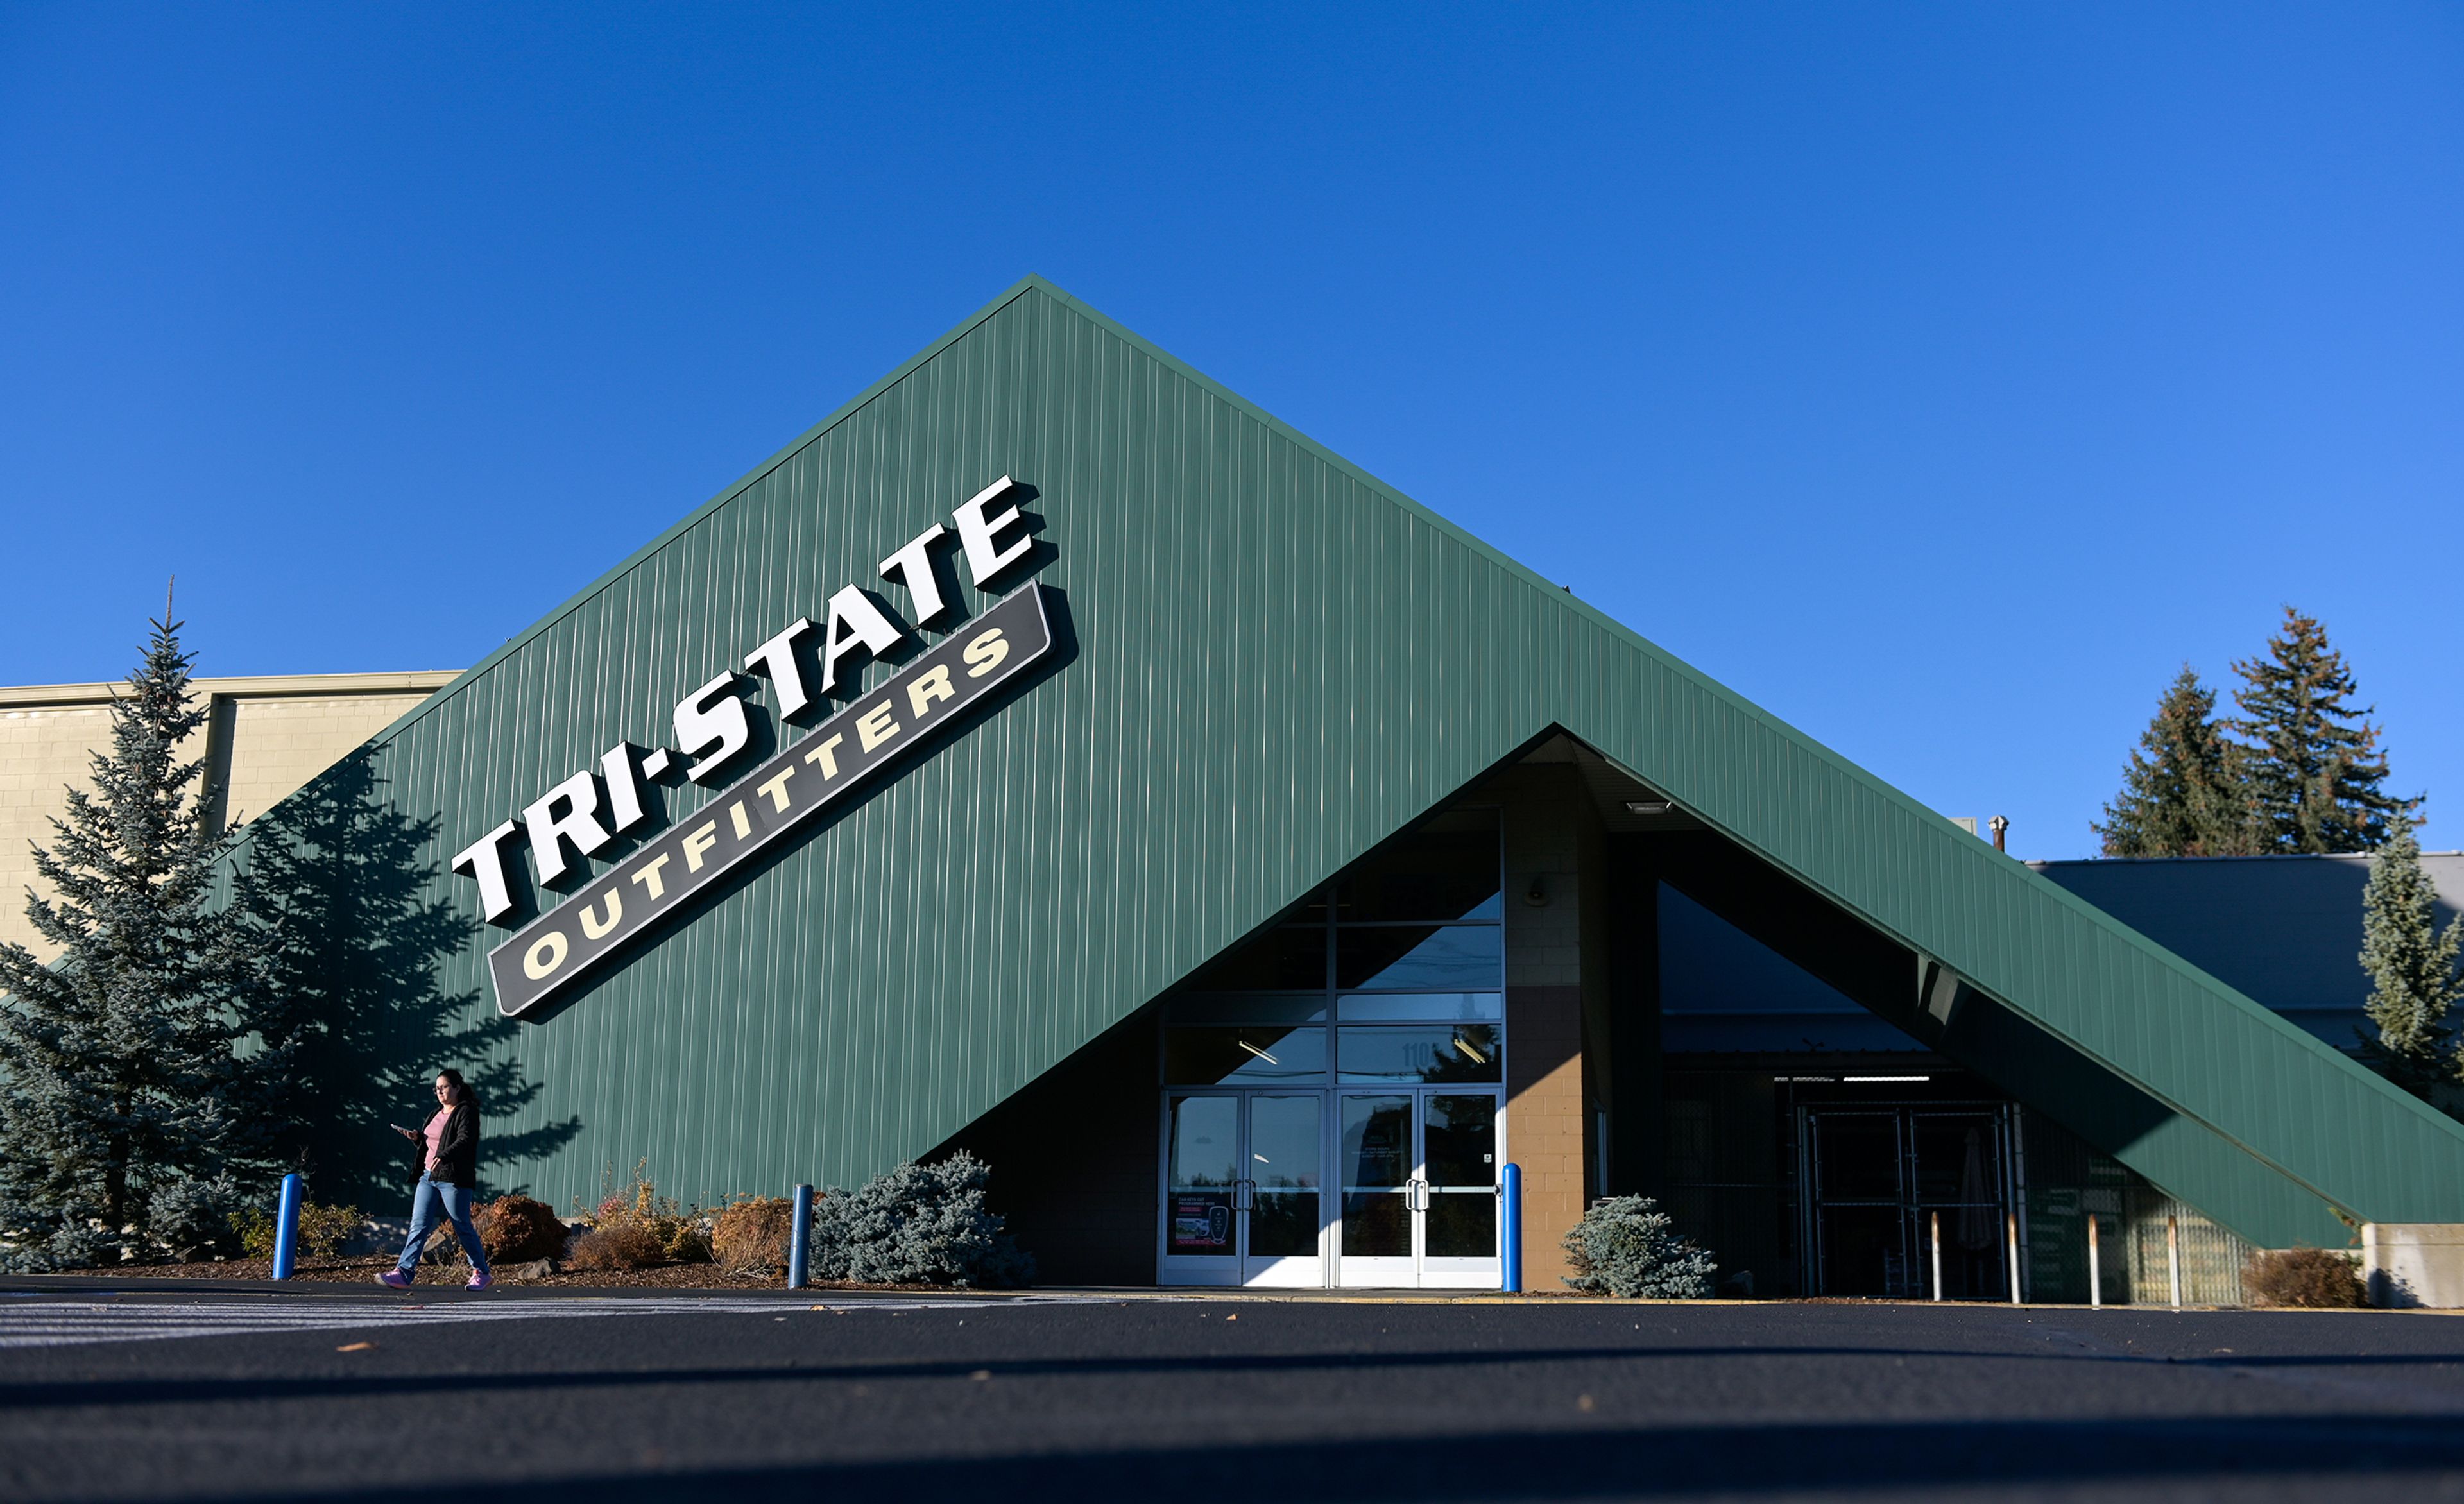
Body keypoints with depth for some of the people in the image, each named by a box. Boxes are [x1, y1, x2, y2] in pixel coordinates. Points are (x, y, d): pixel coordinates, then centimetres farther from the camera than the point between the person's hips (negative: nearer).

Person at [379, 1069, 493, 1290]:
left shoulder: (466, 1112, -7)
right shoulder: (438, 1113, 20)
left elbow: (464, 1140, -21)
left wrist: (444, 1156, -36)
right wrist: (418, 1138, 8)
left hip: (454, 1178, -8)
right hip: (429, 1176, 8)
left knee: (463, 1227, 0)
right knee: (419, 1225, -2)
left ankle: (482, 1273, 13)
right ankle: (403, 1273, -7)